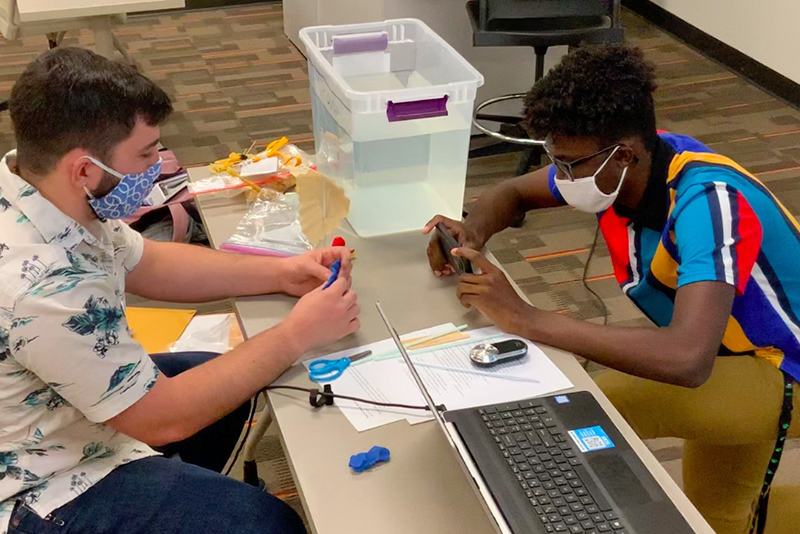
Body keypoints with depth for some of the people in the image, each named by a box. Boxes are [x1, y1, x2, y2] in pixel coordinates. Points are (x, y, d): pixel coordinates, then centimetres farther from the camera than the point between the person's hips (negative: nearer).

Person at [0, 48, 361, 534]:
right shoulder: (43, 286, -37)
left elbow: (146, 264, 6)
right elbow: (165, 418, -26)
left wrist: (281, 273, -4)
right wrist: (298, 334, -19)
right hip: (40, 493, -9)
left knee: (225, 379, 21)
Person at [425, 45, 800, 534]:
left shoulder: (706, 202, -38)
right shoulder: (617, 165, -15)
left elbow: (687, 360, -52)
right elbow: (512, 194, 2)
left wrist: (527, 319, -49)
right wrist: (473, 234, -22)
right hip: (728, 347, 8)